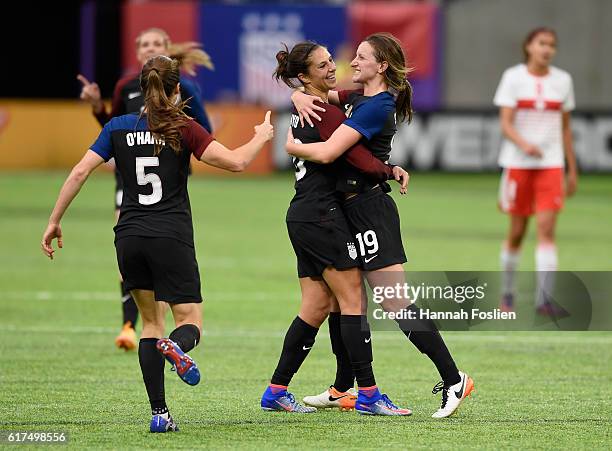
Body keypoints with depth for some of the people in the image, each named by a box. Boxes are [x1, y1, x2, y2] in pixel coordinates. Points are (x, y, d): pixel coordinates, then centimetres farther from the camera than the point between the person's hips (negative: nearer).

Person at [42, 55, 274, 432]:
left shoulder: (119, 127, 5)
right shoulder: (183, 129, -5)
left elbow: (80, 172, -1)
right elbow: (236, 161, -12)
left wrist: (55, 222, 6)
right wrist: (262, 137, 8)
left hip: (129, 238, 3)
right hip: (171, 238, -3)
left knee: (151, 322, 16)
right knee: (190, 323, 3)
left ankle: (160, 413, 5)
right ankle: (177, 346, -36)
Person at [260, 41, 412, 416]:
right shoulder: (326, 114, -14)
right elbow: (362, 160, -18)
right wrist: (390, 171, -4)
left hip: (302, 217, 10)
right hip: (323, 215, -10)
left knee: (316, 307, 10)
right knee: (353, 301, -6)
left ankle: (276, 392, 9)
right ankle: (368, 395, -6)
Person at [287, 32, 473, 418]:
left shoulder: (376, 107, -16)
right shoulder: (357, 97, 12)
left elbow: (328, 152, -23)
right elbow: (313, 92, 22)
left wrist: (289, 144, -7)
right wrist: (301, 98, -2)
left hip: (370, 210, -10)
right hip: (350, 212, 10)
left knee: (397, 303, -13)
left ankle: (454, 380, -12)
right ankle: (342, 390, 25)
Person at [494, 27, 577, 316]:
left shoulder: (562, 80, 6)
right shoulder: (513, 77, -2)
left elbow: (565, 128, 13)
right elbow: (505, 124, -9)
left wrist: (572, 170, 12)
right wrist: (524, 144, -29)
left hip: (551, 164, 1)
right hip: (518, 162, -1)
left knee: (547, 229, -11)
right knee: (517, 231, 5)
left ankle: (544, 298, -15)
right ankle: (507, 293, 23)